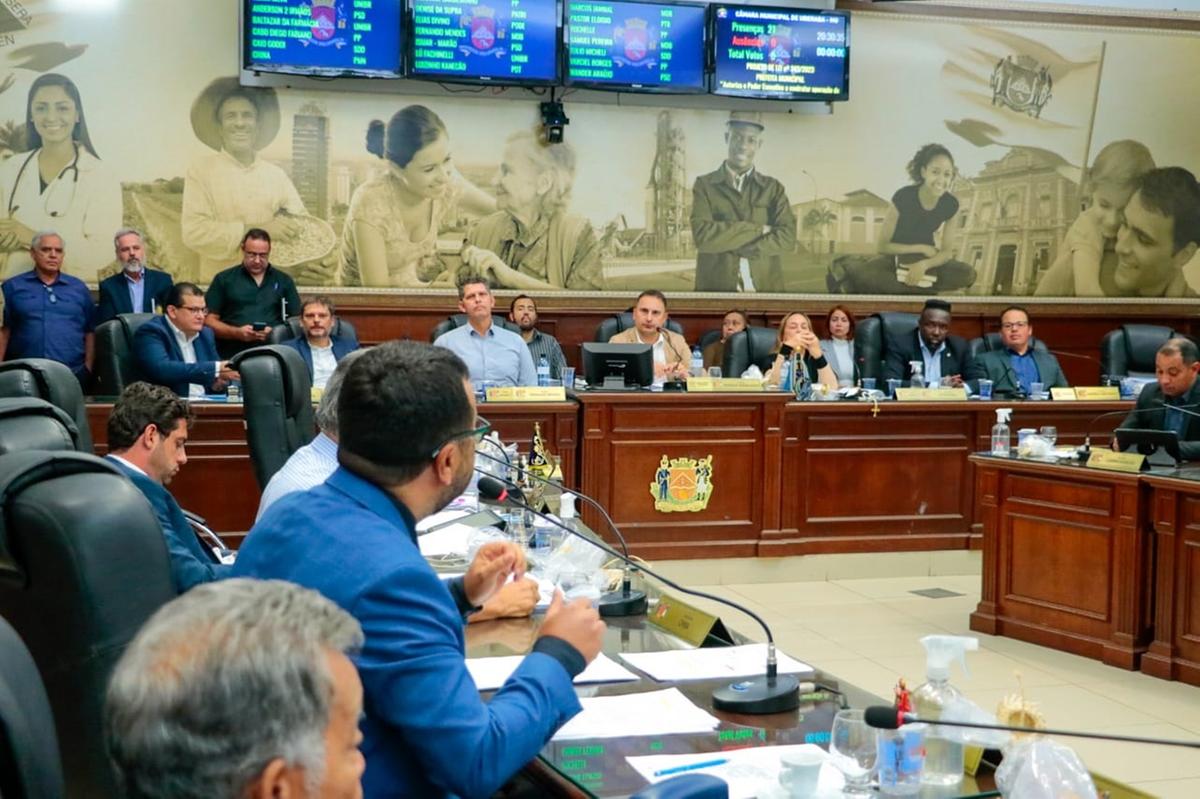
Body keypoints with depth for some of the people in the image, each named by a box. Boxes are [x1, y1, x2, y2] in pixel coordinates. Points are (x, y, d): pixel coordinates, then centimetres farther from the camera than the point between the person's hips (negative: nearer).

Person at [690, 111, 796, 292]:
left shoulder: (774, 188, 10)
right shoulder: (704, 185, 5)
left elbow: (787, 237, -3)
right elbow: (702, 235, -9)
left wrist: (735, 248, -11)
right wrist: (758, 229, -10)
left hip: (765, 288, 1)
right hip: (715, 288, -1)